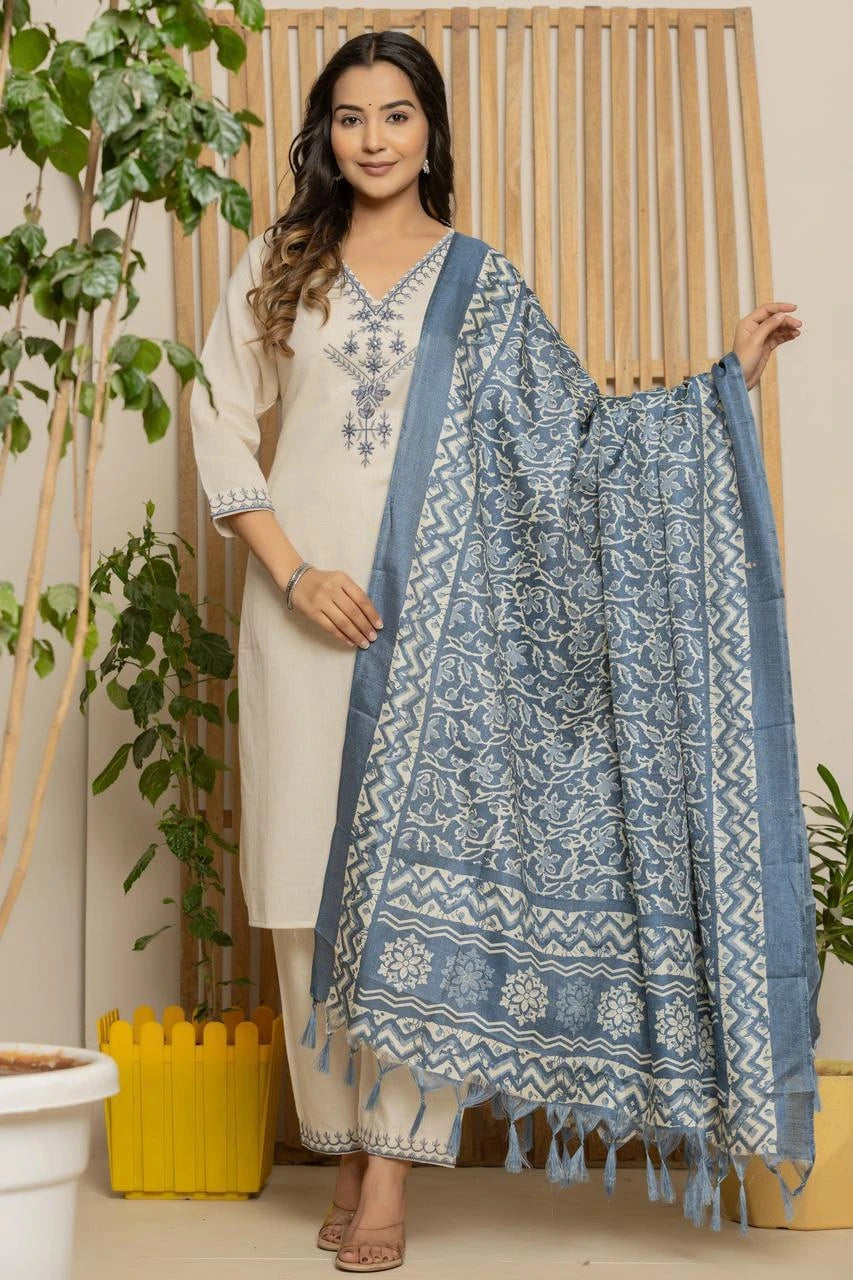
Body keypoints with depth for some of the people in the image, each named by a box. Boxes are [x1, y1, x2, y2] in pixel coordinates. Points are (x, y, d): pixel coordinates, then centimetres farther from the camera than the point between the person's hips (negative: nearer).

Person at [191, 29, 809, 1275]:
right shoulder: (280, 265, 10)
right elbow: (220, 422, 5)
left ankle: (394, 1165, 3)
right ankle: (343, 1146, 16)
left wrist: (728, 372, -1)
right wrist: (293, 572, -6)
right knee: (313, 875, 3)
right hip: (304, 598, 1)